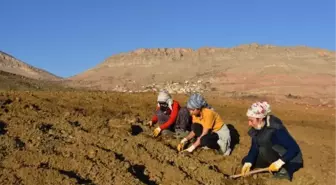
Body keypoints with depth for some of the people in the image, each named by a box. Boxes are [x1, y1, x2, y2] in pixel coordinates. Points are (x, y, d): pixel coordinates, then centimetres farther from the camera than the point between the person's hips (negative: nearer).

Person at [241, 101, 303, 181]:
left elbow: (294, 148, -32)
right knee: (245, 161, -1)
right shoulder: (256, 129, -8)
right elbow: (254, 148, -6)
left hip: (289, 161, -8)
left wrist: (280, 162, -42)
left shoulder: (276, 129, -31)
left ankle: (282, 171, -14)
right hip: (275, 156, 8)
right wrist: (248, 162, -22)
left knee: (263, 150, -31)